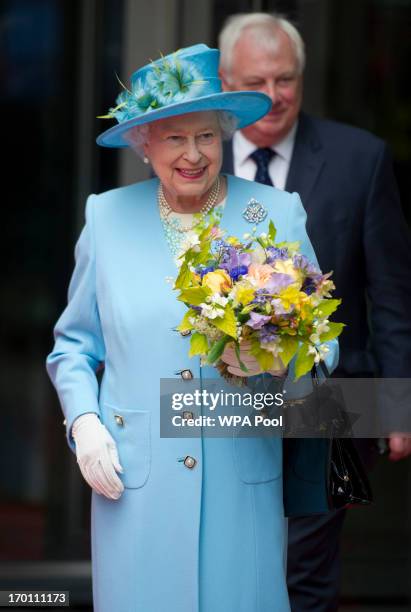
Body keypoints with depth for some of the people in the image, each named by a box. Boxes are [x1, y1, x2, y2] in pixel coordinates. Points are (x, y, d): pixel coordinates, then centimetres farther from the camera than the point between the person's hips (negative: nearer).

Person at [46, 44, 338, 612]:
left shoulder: (277, 214, 3)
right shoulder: (108, 217, 6)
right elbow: (74, 345, 14)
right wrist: (83, 422, -3)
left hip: (242, 486, 0)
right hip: (135, 486, 0)